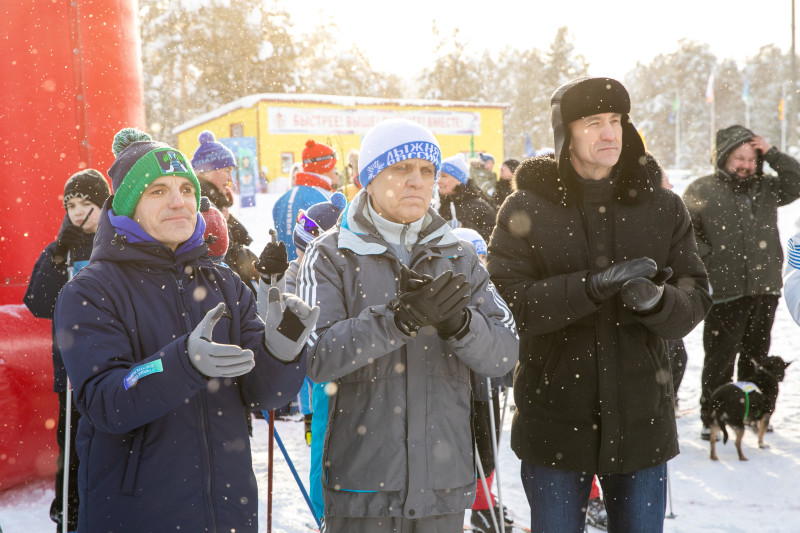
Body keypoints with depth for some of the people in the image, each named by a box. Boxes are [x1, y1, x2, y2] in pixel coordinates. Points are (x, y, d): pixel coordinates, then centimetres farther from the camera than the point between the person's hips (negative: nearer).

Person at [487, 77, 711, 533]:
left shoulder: (664, 208, 3)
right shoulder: (526, 210, -5)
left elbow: (695, 298, -1)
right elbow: (508, 299, -15)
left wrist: (656, 300, -24)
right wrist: (593, 285, -28)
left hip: (642, 421, 2)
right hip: (555, 422, -2)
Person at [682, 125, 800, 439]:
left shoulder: (767, 187, 10)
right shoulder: (702, 190, -1)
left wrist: (772, 154, -5)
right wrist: (708, 258, -8)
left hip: (765, 288, 4)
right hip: (725, 292, -4)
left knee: (757, 354, 15)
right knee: (720, 356, -2)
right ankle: (711, 419, 7)